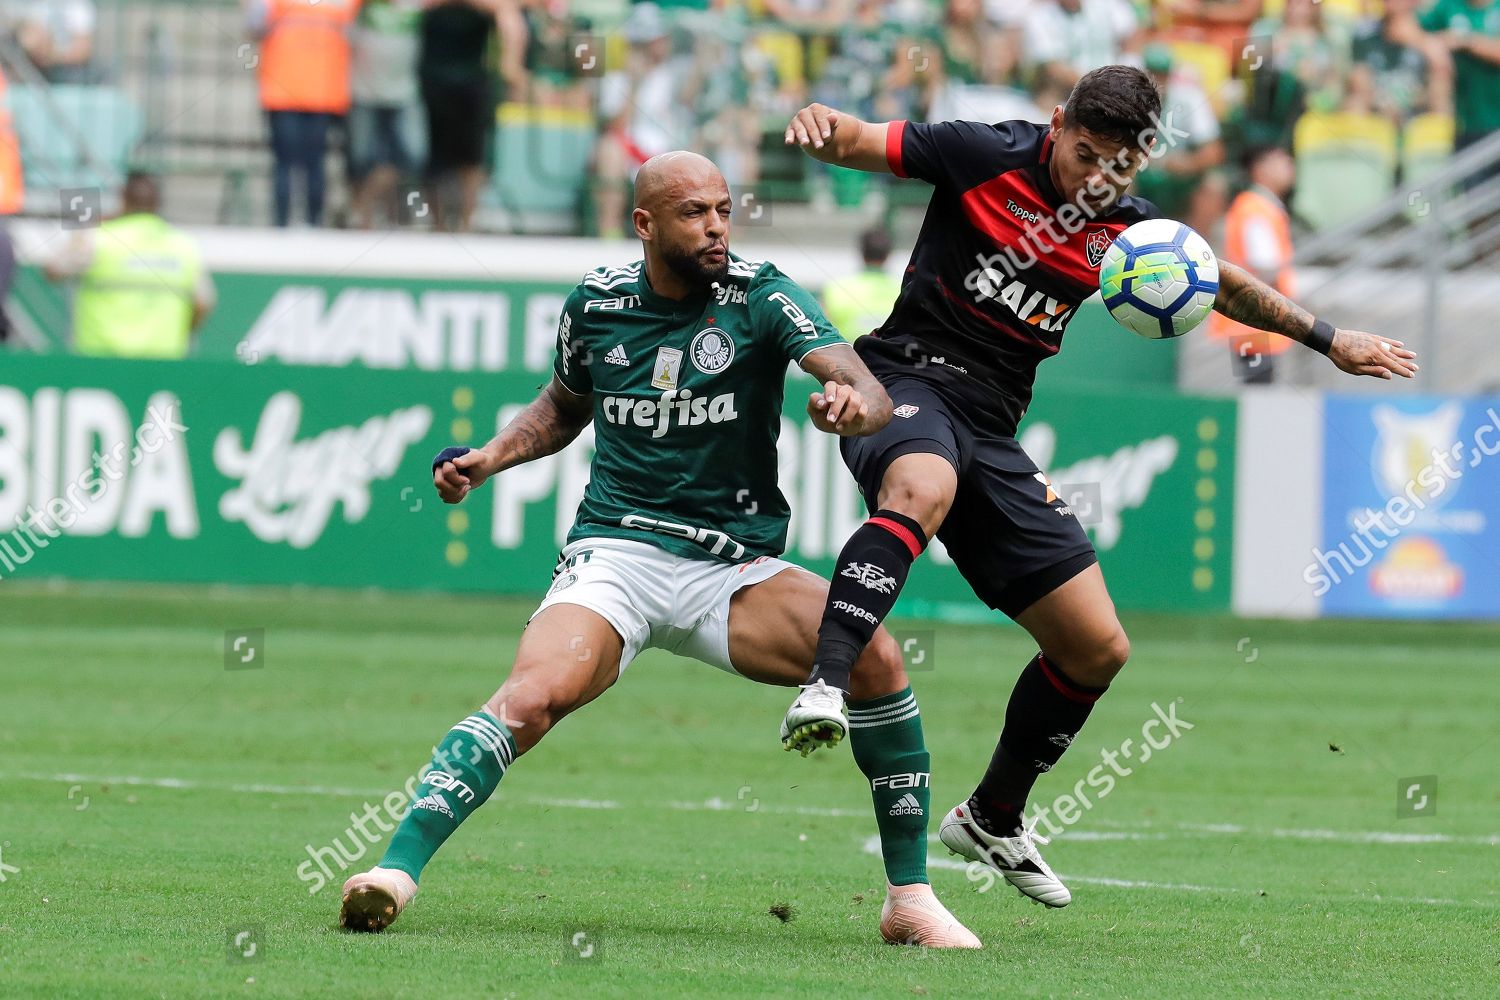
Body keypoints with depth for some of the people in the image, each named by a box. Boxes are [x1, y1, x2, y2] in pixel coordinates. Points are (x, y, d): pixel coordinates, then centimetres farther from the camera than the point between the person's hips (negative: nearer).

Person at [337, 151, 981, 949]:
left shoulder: (759, 297, -4)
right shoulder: (596, 303, 4)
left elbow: (867, 390, -18)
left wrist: (852, 404, -42)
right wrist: (485, 460, 10)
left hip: (736, 569, 0)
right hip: (615, 554, 0)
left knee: (873, 652, -23)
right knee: (533, 694, -30)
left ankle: (909, 897, -11)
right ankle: (397, 868, -34)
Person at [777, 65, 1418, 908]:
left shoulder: (1127, 228, 8)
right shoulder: (989, 156, -7)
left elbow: (1224, 283, 25)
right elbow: (855, 143, -7)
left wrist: (1327, 340, 27)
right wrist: (822, 125, -31)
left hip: (992, 430, 6)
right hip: (906, 378, -6)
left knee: (1098, 649, 6)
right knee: (922, 492, -45)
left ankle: (993, 819, 26)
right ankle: (826, 687, -57)